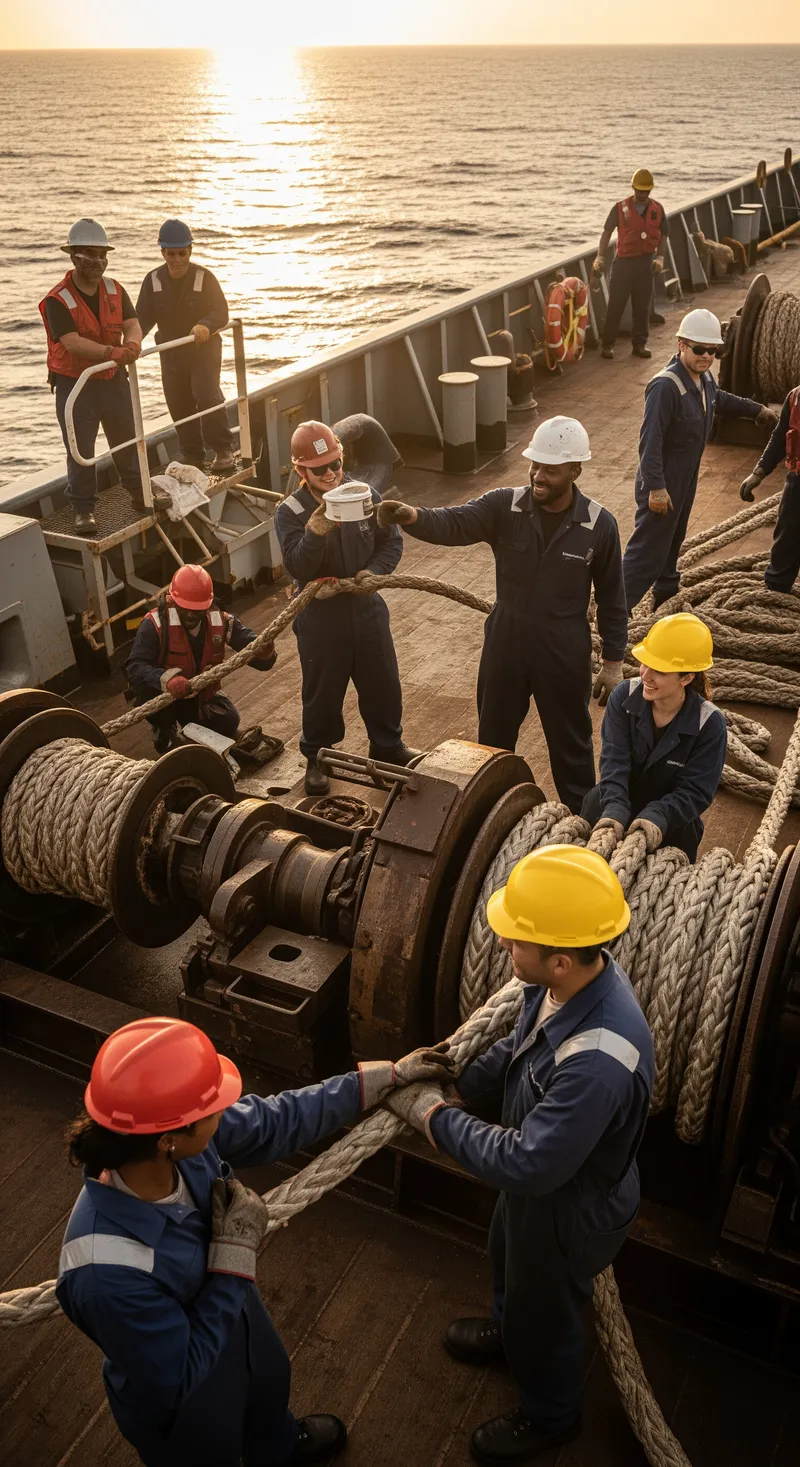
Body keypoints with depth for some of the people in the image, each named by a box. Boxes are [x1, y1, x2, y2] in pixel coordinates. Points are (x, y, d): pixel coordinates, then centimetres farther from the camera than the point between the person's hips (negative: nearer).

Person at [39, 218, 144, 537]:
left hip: (113, 378, 5)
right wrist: (112, 351, -38)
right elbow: (72, 342, -26)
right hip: (74, 383, -5)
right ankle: (83, 508, 10)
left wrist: (132, 344, -31)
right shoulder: (57, 300, -16)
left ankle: (139, 492, 36)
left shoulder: (114, 290, 3)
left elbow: (132, 324, -6)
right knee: (80, 449, -1)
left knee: (127, 439, 17)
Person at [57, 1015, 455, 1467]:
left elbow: (277, 1121, -10)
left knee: (271, 1385, 36)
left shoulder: (184, 1141, -28)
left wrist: (388, 1076, -6)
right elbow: (180, 1379, -29)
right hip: (180, 1406, -6)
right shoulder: (109, 1275, -45)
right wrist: (236, 1251, -31)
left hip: (233, 1314, 6)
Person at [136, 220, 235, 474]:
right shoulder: (153, 281, -2)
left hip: (204, 350, -4)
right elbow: (143, 317, -3)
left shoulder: (204, 277, -10)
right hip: (171, 353, 4)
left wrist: (205, 325, -38)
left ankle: (223, 449, -4)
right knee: (179, 406, 7)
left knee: (208, 396, -21)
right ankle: (193, 457, 21)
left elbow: (221, 312, -16)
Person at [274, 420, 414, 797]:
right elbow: (298, 568, -25)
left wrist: (373, 571, -16)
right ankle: (316, 758, 34)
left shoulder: (365, 495, -5)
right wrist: (315, 531, -41)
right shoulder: (290, 512, -14)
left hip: (367, 609, 3)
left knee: (383, 684, 17)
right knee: (322, 693, 12)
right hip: (320, 617, -3)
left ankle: (388, 746, 40)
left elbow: (392, 542, 2)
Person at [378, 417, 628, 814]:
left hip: (564, 651, -2)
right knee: (493, 735, 19)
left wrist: (613, 661, 0)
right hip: (505, 642, 2)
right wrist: (413, 517, -49)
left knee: (570, 740, 15)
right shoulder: (504, 506, -10)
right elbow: (454, 523, -27)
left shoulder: (598, 524, -12)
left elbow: (611, 598, -4)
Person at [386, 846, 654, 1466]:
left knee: (544, 1314, 23)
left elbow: (528, 1164, -38)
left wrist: (436, 1117, -27)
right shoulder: (576, 975, -20)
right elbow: (516, 1047, 0)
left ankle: (550, 1417, 55)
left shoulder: (599, 1060, -46)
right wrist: (455, 1091, -10)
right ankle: (508, 1331, 67)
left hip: (570, 1207, -7)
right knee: (508, 1260, 35)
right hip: (538, 1180, 7)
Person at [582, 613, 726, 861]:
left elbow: (695, 790, -21)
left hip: (672, 817, 0)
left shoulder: (709, 723, -19)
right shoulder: (624, 696, -14)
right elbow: (614, 760, -22)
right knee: (597, 801, -30)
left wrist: (657, 816, -41)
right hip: (622, 803, 0)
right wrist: (615, 808, -40)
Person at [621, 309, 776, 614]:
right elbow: (650, 441, -30)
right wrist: (655, 487, -33)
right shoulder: (665, 386, -28)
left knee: (673, 537, 24)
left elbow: (719, 400, 26)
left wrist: (756, 409, 38)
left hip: (686, 477, 9)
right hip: (662, 481, -9)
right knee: (648, 545, -6)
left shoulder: (703, 377, 2)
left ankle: (667, 592, 42)